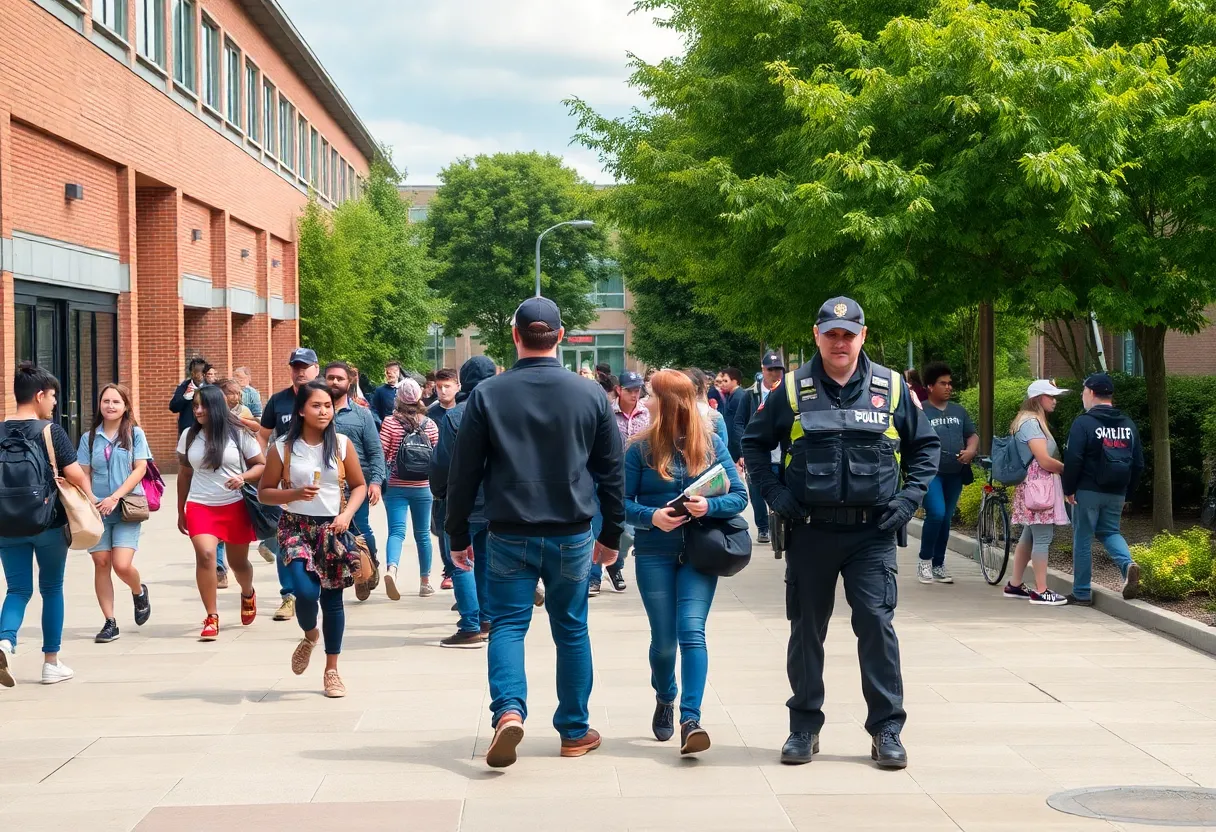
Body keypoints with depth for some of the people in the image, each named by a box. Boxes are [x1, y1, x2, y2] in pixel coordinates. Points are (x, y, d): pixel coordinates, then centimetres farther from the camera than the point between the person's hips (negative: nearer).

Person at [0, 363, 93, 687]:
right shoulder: (50, 431, -10)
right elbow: (75, 474, -14)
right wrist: (90, 499, 3)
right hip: (48, 523, -3)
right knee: (51, 588, 12)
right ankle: (51, 663, 18)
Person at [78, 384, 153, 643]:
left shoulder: (135, 433, 2)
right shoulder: (89, 437, 9)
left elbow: (140, 469, -4)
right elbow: (84, 474, 8)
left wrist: (115, 497, -13)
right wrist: (89, 498, -10)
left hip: (127, 507, -3)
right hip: (97, 510, 3)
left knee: (122, 565, -13)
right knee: (101, 563, 0)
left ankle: (139, 592, 21)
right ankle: (109, 622, 9)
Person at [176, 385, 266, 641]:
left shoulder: (238, 434, -4)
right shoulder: (189, 436, 5)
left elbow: (261, 465, 1)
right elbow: (184, 474, 15)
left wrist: (243, 477, -20)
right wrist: (181, 511, 17)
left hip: (235, 506, -1)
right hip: (200, 506, 1)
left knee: (238, 561, 12)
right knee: (205, 554, -22)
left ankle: (248, 594, 49)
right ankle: (212, 618, -16)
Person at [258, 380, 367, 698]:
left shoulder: (341, 444, 0)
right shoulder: (283, 447, -3)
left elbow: (359, 485, 7)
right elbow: (264, 492, 1)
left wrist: (347, 514, -10)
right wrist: (296, 494, -16)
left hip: (333, 529, 2)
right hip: (296, 527, -2)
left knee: (332, 598, 6)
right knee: (306, 592, -20)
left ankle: (331, 670, 21)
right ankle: (309, 635, 17)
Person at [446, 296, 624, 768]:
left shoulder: (488, 395, -4)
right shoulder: (590, 396, 1)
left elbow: (463, 473, -2)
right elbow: (611, 472, 6)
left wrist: (458, 536, 7)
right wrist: (611, 535, 16)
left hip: (510, 537, -1)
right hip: (572, 537, 1)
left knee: (508, 624, 5)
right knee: (571, 630, 12)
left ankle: (509, 709, -19)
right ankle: (575, 732, 19)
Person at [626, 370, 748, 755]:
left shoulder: (711, 444, 0)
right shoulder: (641, 448, -2)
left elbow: (739, 496, 1)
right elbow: (622, 502, -3)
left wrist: (709, 506, -19)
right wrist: (651, 517, -21)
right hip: (654, 555, 1)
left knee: (691, 631, -14)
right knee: (663, 638, 7)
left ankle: (690, 720, -16)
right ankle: (664, 700, 36)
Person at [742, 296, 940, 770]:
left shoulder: (891, 388, 5)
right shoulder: (793, 390, 4)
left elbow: (926, 446, 13)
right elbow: (754, 444, 12)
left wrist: (909, 497, 1)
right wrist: (774, 493, -1)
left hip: (872, 532, -1)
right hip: (809, 531, 1)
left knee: (877, 623, -6)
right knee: (806, 629, 7)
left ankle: (886, 729, 3)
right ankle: (804, 727, 19)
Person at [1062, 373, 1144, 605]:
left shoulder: (1083, 423, -9)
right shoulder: (1128, 425, 10)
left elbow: (1073, 460, -16)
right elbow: (1138, 463, 12)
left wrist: (1068, 489, -6)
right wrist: (1128, 493, 18)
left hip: (1088, 491, -5)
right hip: (1117, 493, 5)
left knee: (1083, 539, 4)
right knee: (1109, 531, 21)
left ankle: (1082, 593, 8)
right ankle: (1127, 563, -8)